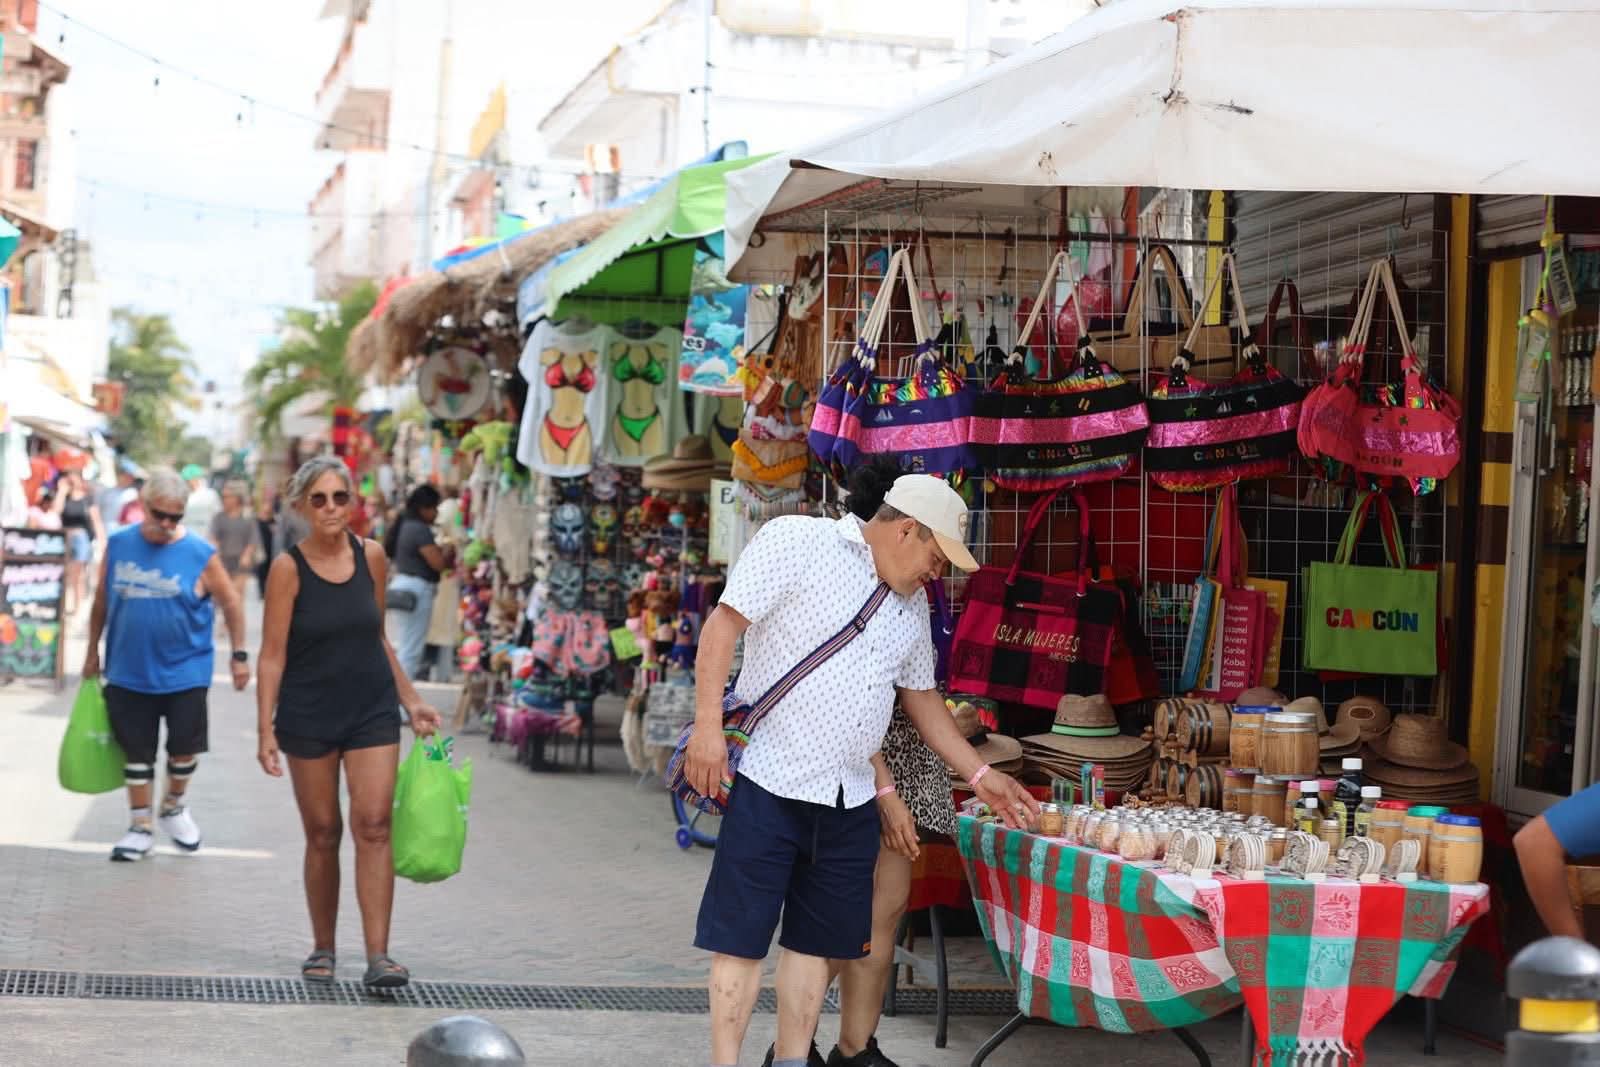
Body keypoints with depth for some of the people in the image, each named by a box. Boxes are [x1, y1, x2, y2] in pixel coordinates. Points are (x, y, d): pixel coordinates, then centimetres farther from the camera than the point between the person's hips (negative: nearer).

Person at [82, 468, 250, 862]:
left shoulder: (200, 555, -9)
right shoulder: (118, 545, -2)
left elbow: (230, 604, 0)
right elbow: (101, 601, 9)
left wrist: (239, 656, 0)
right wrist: (93, 652, 14)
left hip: (185, 672, -2)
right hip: (128, 673, 2)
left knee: (185, 746, 4)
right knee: (137, 752, 8)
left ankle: (175, 807, 31)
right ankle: (140, 827, 19)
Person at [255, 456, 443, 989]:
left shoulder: (371, 556, 2)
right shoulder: (288, 568, -8)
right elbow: (272, 655, -7)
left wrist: (411, 701, 13)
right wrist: (266, 729, -13)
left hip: (372, 710, 2)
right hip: (308, 715, -2)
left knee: (373, 826, -9)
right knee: (322, 835, 7)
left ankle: (378, 956, -11)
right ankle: (322, 949, 23)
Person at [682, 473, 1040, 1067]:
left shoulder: (912, 604, 15)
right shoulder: (797, 542, -6)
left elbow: (920, 695, 24)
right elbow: (724, 625, -10)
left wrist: (980, 775, 19)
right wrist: (708, 727, -18)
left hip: (850, 799, 7)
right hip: (769, 781, -7)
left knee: (817, 941, 9)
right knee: (741, 936, -2)